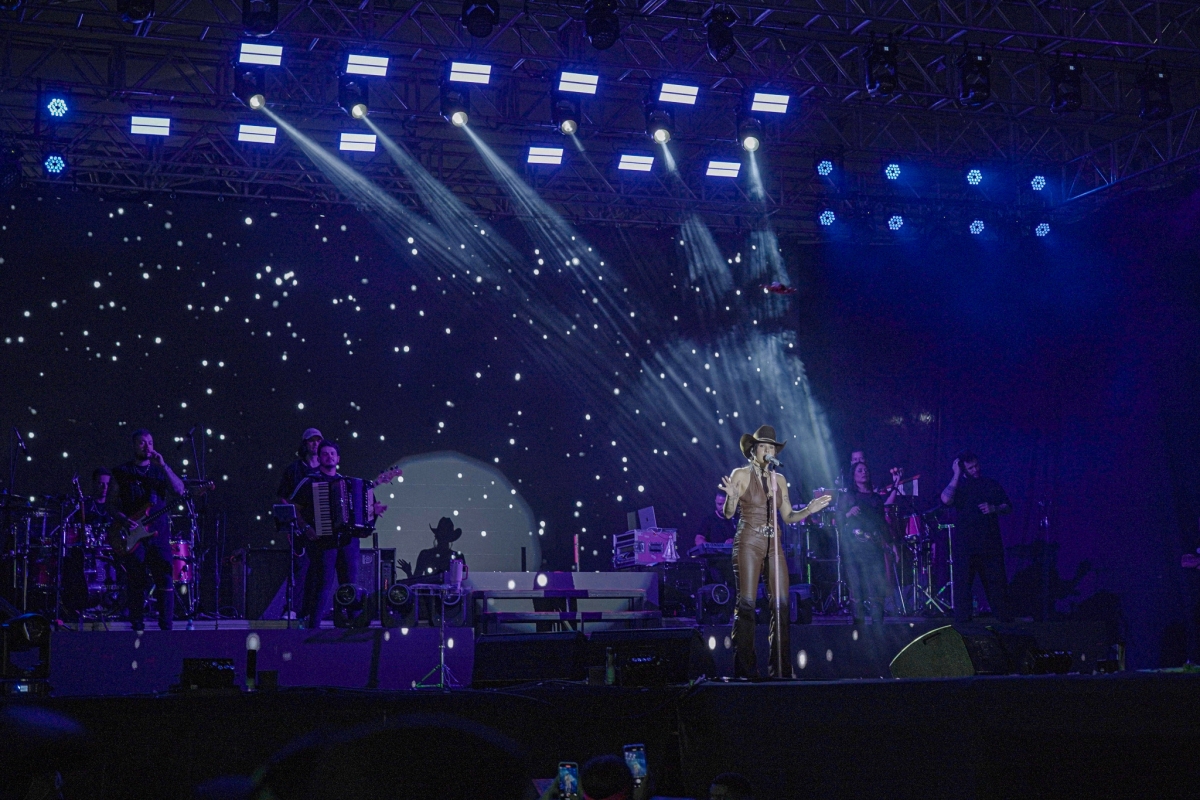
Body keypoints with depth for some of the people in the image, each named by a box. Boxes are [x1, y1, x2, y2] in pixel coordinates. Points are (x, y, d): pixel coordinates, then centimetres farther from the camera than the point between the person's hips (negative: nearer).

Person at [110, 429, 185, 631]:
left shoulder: (160, 470, 14)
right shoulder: (121, 472, 9)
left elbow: (179, 490, -1)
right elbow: (110, 503, 6)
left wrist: (163, 466, -11)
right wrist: (124, 520, -11)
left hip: (158, 533, 1)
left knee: (166, 581, -6)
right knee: (136, 584, 0)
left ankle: (166, 626, -1)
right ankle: (138, 628, 7)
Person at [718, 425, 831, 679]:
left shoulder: (779, 480, 14)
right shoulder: (741, 474, 0)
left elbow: (788, 516, 16)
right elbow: (728, 513, -5)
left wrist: (809, 510, -1)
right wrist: (732, 497, -25)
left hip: (773, 544, 5)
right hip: (748, 542, -5)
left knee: (781, 604, -2)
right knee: (746, 604, -8)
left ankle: (781, 669, 3)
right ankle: (745, 669, -4)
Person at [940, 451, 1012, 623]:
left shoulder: (991, 485, 12)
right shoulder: (957, 486, 6)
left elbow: (1008, 508, 14)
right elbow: (946, 499, -17)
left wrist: (994, 508, -7)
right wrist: (956, 475, -12)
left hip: (990, 543, 2)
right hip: (965, 544, -2)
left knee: (996, 580, 2)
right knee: (963, 581, -4)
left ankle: (1004, 615, 9)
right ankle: (961, 618, -1)